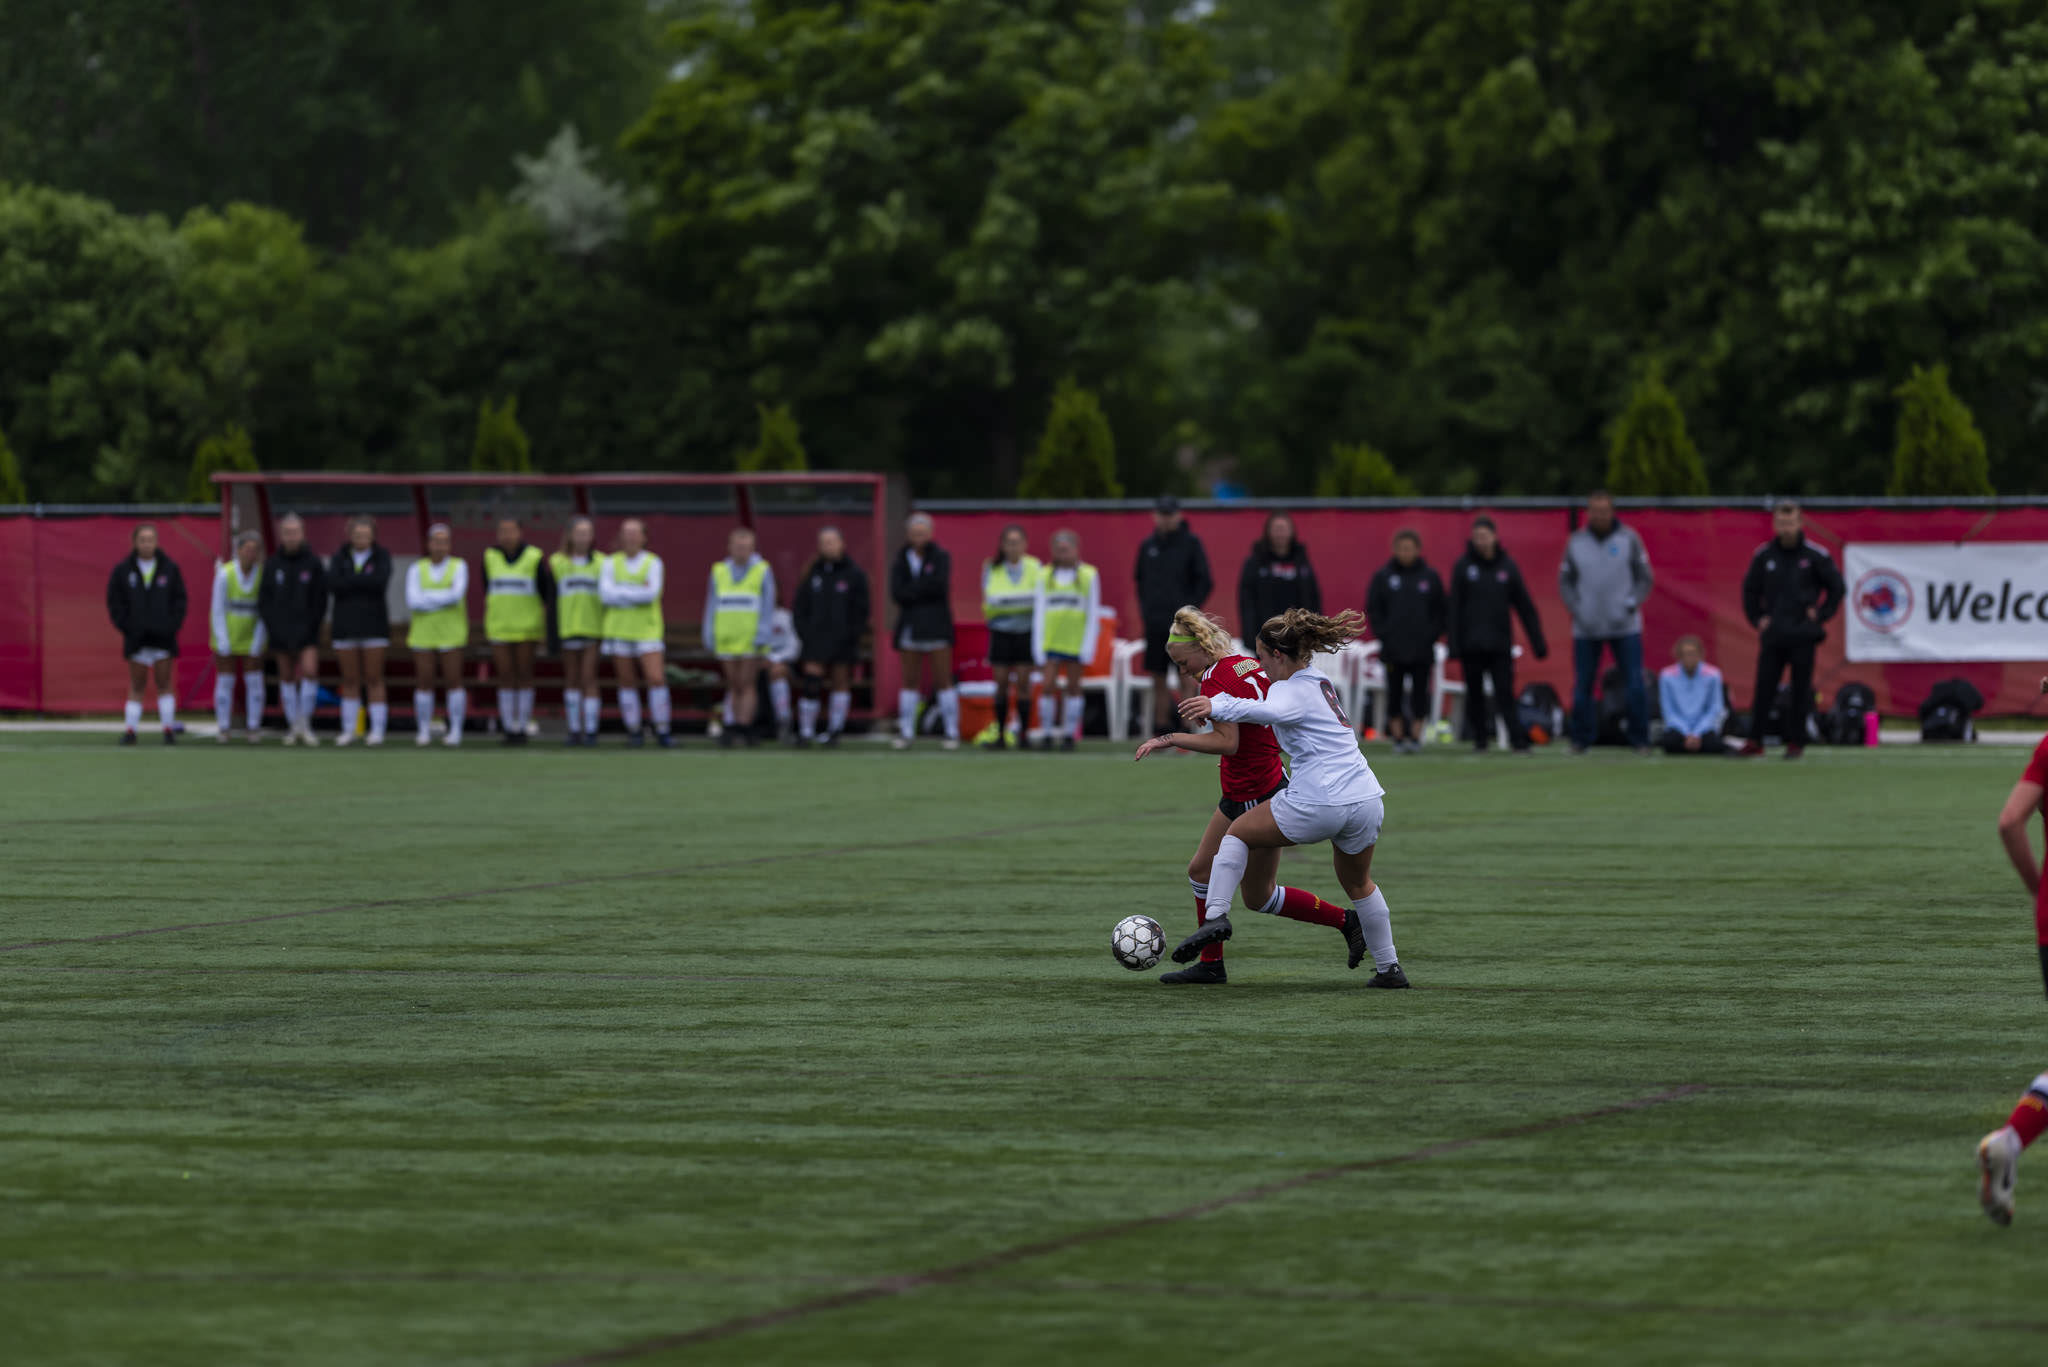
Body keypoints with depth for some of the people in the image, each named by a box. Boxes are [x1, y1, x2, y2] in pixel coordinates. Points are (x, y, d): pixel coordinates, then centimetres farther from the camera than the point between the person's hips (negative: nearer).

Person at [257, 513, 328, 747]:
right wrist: (273, 628, -6)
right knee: (287, 677, 6)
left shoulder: (313, 563, -1)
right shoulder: (272, 565, 4)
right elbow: (264, 601, 6)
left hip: (307, 630, -2)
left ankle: (305, 723, -8)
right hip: (280, 631, 2)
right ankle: (293, 726, 14)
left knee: (310, 671, -17)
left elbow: (321, 600, 1)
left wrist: (311, 627, -9)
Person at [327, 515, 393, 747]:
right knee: (349, 681, 5)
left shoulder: (382, 557, -1)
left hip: (374, 627, -2)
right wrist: (364, 582, -15)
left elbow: (381, 582, -18)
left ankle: (377, 730, 1)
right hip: (346, 627, 2)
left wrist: (350, 581, -14)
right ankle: (348, 731, 10)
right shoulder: (339, 558, 4)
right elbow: (332, 586, -11)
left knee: (374, 680, -3)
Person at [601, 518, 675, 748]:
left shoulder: (654, 563, 0)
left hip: (647, 631, -1)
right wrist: (638, 592, -12)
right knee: (627, 683, 4)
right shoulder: (611, 564, 4)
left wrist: (622, 594, -12)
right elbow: (606, 593, -11)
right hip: (619, 631, 1)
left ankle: (662, 730, -1)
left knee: (657, 679, -11)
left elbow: (652, 593, -15)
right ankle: (633, 731, 13)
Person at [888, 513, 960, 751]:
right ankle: (905, 733, 7)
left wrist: (913, 590, -11)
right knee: (910, 681, 4)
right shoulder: (901, 561, 7)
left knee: (943, 681, -4)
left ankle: (952, 732, -2)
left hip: (937, 625, -3)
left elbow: (940, 585, -15)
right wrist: (924, 588, -13)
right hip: (910, 625, 3)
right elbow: (896, 594, -4)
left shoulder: (941, 557, 0)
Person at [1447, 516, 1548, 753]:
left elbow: (1525, 607, 8)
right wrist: (1453, 642, -7)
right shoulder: (1463, 567, 2)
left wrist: (1538, 642, 5)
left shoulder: (1507, 566, 5)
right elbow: (1454, 607, 1)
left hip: (1500, 644, 0)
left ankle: (1517, 739, -9)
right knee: (1475, 694, 5)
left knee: (1505, 693, -7)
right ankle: (1480, 736, 17)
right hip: (1471, 643, 0)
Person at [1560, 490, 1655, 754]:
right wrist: (1577, 611, -5)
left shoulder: (1629, 539, 1)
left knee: (1635, 685, -7)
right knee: (1582, 686, 3)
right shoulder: (1576, 543, 5)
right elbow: (1565, 582, 9)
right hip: (1586, 629, 1)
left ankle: (1639, 740, 0)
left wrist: (1631, 606, -9)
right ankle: (1581, 739, 13)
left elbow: (1645, 578, 4)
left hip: (1625, 626, -1)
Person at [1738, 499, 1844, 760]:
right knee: (1764, 688, -2)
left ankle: (1796, 742, 8)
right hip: (1772, 635, 2)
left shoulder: (1815, 556, -2)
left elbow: (1837, 587, 7)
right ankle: (1755, 741, 0)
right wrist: (1757, 618, 7)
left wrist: (1821, 615, 0)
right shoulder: (1764, 556, 5)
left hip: (1803, 634, -2)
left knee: (1801, 690, 1)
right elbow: (1750, 590, 17)